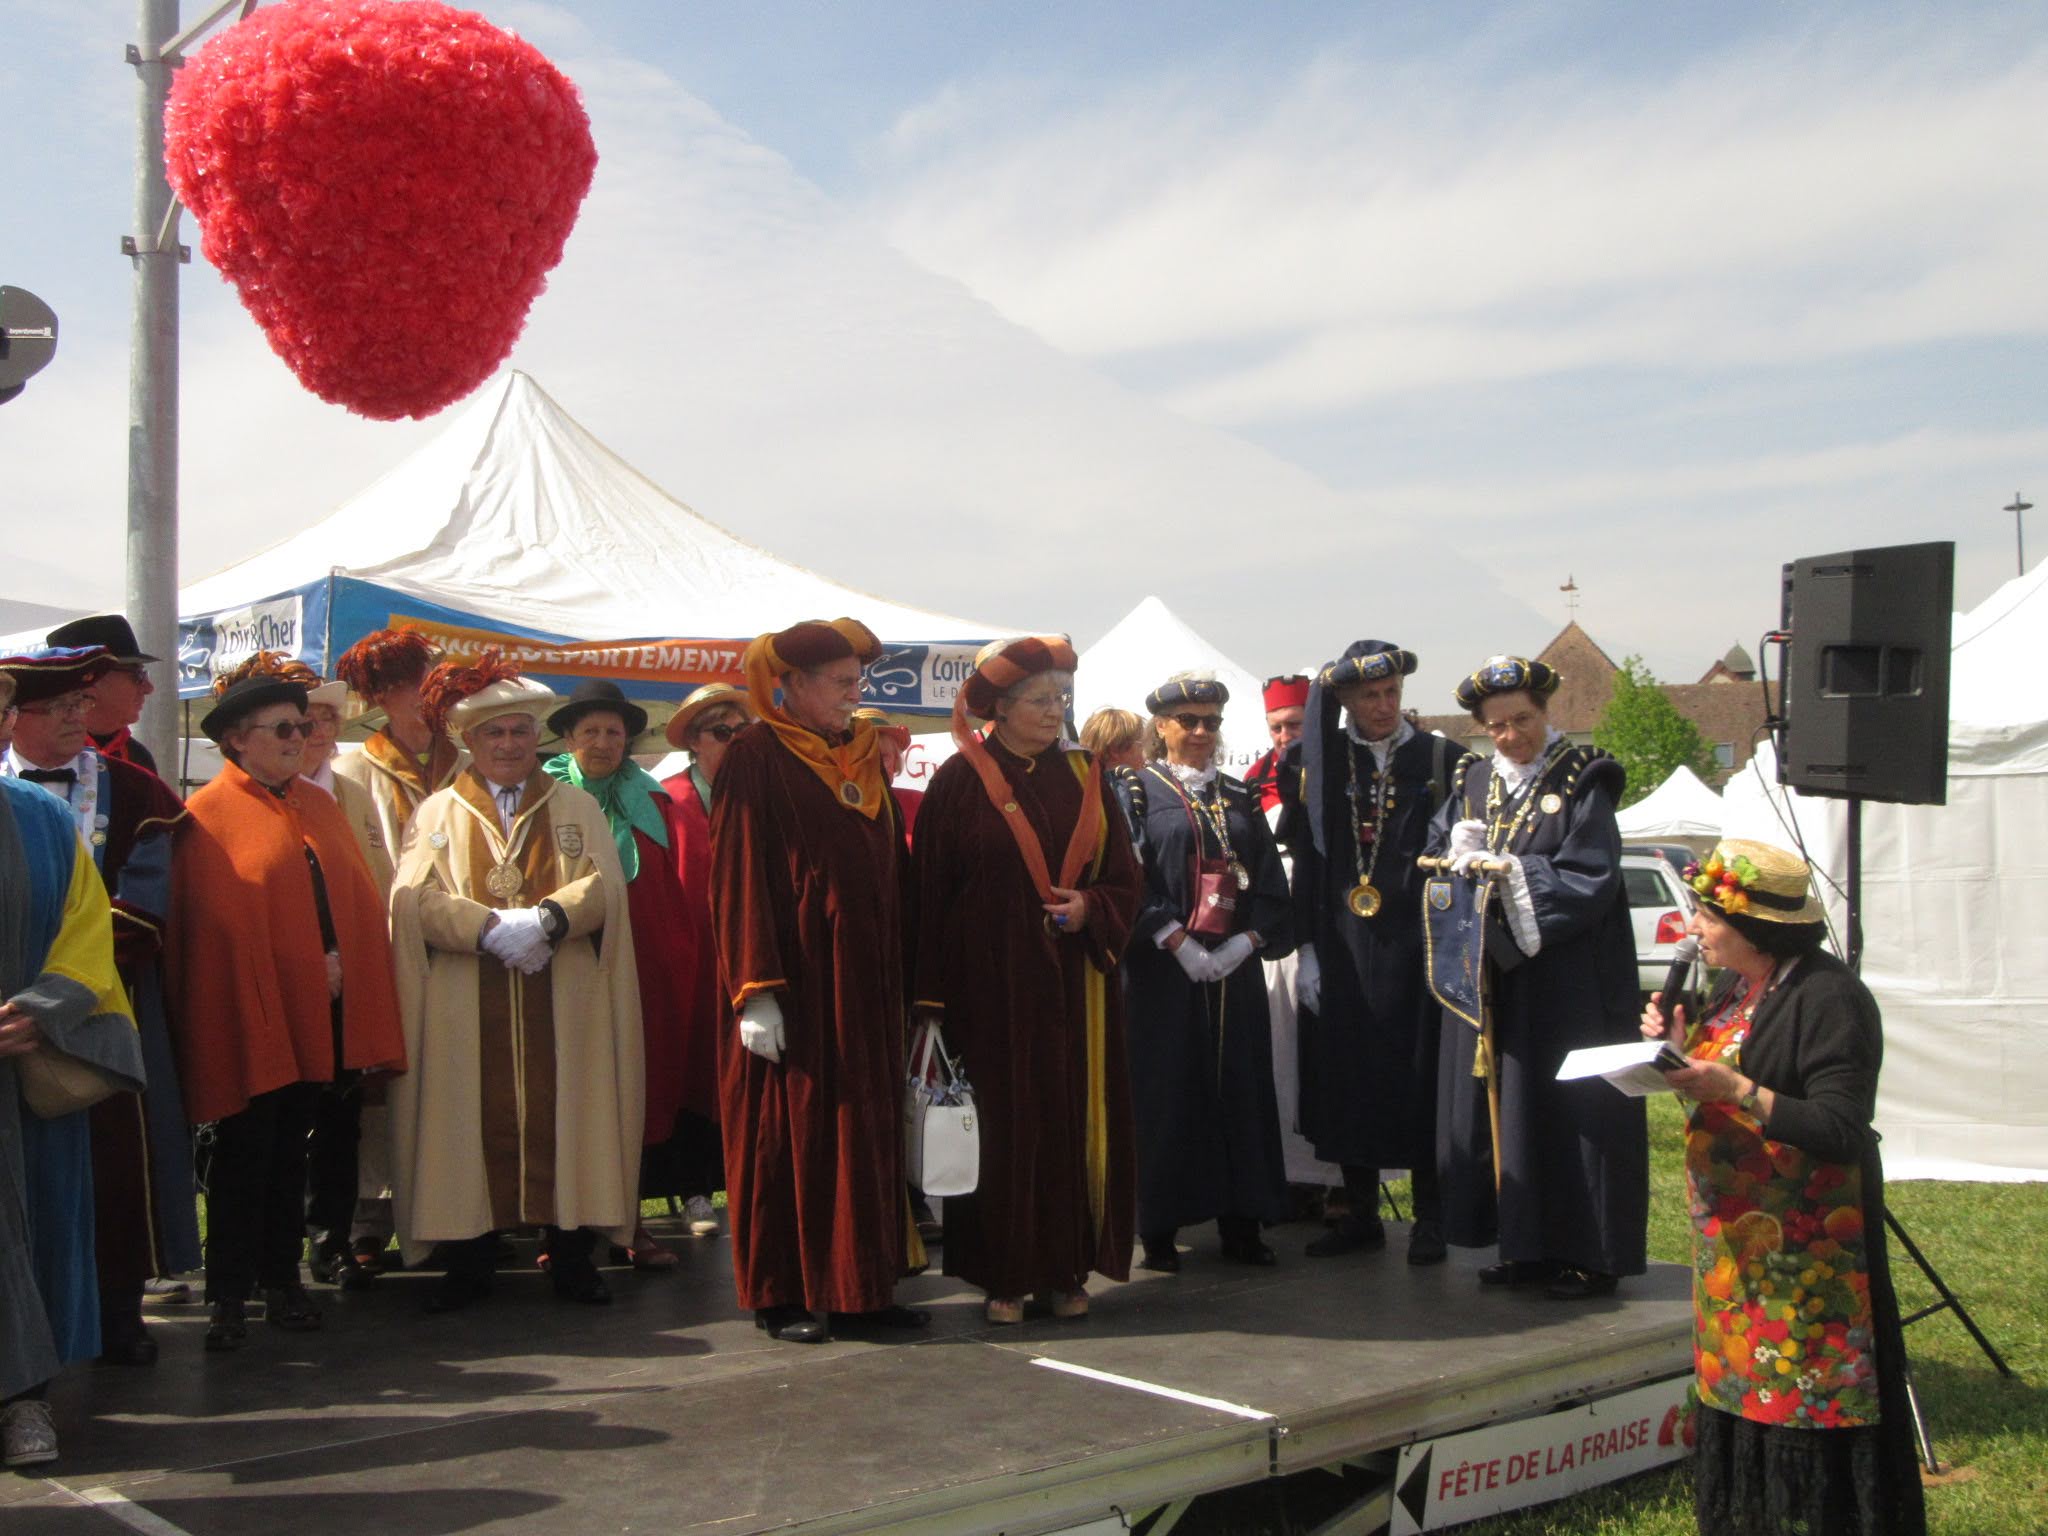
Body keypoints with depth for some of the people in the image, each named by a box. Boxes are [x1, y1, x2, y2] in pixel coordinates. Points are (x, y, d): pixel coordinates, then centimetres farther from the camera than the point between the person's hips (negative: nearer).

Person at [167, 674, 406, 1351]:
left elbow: (358, 897, 11)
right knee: (245, 1156, -1)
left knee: (290, 1151, 13)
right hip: (245, 1015, -6)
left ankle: (282, 1281, 22)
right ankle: (228, 1297, 7)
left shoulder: (318, 806, 13)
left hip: (316, 1014, 6)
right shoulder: (208, 813, -6)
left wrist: (341, 966, -4)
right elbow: (210, 922, -11)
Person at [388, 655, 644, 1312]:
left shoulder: (578, 808, 15)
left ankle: (572, 1254, 7)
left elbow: (603, 884, 1)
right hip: (468, 1007, 0)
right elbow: (416, 899, -2)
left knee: (563, 1118, -1)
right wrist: (492, 929, -17)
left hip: (562, 1004, 0)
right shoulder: (437, 813, 13)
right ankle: (470, 1257, 9)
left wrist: (547, 918, -18)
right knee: (475, 1122, -1)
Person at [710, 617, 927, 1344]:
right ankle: (783, 1295, 10)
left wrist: (902, 978, 10)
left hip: (865, 982, 6)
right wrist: (755, 991, -18)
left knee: (866, 1131, 8)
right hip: (795, 981, -6)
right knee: (791, 1131, 0)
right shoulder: (757, 759, -6)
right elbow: (739, 876, -12)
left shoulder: (867, 758, 13)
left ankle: (862, 1288, 15)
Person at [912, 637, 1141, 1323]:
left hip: (1074, 980, 4)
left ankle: (1065, 1270, 12)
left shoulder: (1082, 777, 11)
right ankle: (1004, 1275, 7)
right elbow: (933, 890, -3)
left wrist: (1089, 907, -10)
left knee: (1073, 1119, 3)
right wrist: (933, 997, -8)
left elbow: (1123, 877, 12)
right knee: (1002, 1123, -2)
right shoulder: (961, 780, -1)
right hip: (992, 981, -3)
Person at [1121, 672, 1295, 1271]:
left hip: (1234, 966, 4)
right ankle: (1159, 1228, 7)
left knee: (1240, 1086, 5)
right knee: (1166, 1092, -1)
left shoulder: (1239, 798, 13)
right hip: (1164, 968, -4)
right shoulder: (1139, 792, 2)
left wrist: (1244, 943, -8)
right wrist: (1179, 943, -17)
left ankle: (1241, 1223, 13)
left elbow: (1269, 881, 8)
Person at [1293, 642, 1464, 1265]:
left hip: (1416, 945, -1)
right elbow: (1306, 858, 4)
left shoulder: (1441, 759, 2)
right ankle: (1361, 1214, 18)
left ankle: (1429, 1218, 14)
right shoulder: (1323, 762, 5)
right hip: (1342, 948, 2)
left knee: (1419, 1075, 2)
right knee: (1347, 1078, 6)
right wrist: (1308, 948, -2)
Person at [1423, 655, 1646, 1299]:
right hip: (1490, 976, 5)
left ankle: (1588, 1253, 5)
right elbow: (1435, 854, 9)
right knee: (1499, 1104, 6)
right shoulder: (1470, 782, 12)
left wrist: (1507, 870, -15)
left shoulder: (1582, 781, -4)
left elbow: (1590, 879, -11)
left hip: (1565, 976, -5)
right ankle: (1525, 1246, 15)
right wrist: (1463, 861, -13)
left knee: (1570, 1102, -3)